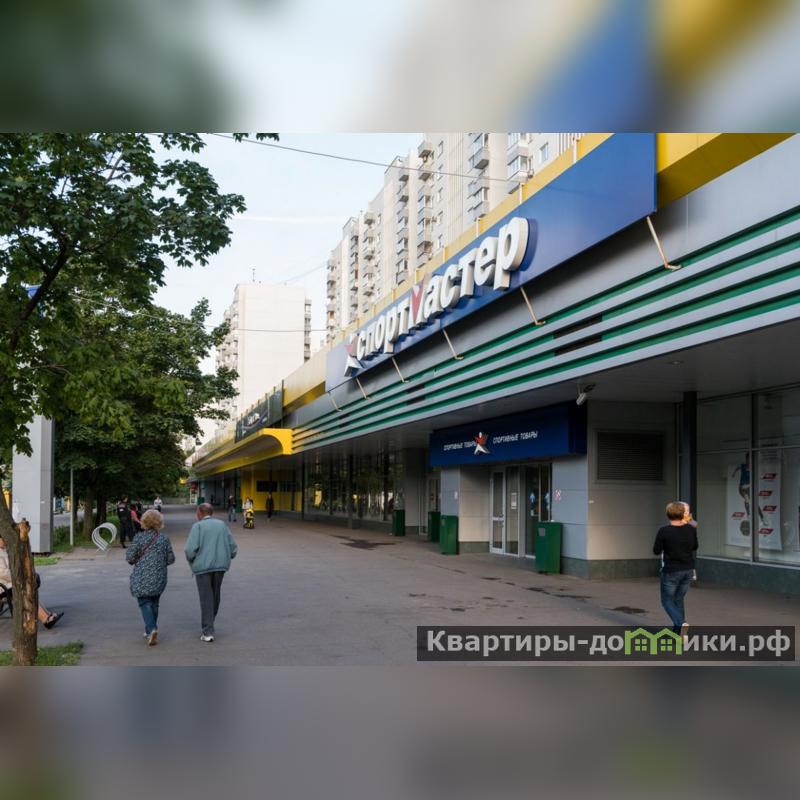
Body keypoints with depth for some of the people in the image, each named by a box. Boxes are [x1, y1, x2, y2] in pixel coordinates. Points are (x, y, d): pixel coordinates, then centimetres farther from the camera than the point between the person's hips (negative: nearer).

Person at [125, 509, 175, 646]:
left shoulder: (139, 537, -9)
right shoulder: (164, 538, 0)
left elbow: (129, 557, -9)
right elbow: (171, 559, 4)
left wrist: (136, 561, 12)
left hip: (142, 577, -3)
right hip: (159, 578, 3)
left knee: (145, 603, 1)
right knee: (154, 603, 16)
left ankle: (152, 629, -18)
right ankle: (149, 631, 21)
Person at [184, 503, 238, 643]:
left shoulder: (197, 526, -4)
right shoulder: (221, 524, 9)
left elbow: (190, 549, -14)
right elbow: (233, 547, 6)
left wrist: (191, 560, 6)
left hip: (203, 566, -4)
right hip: (220, 565, 4)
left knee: (206, 599, 0)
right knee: (215, 595, 19)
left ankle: (208, 632, -4)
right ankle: (208, 623, 32)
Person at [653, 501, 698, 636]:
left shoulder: (664, 531, -18)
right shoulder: (691, 530, -5)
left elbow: (656, 551, -9)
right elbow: (695, 546, 11)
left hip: (671, 571, -5)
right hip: (688, 570, 5)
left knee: (667, 600, 9)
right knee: (679, 599, 19)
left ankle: (681, 623, -15)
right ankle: (677, 629, 23)